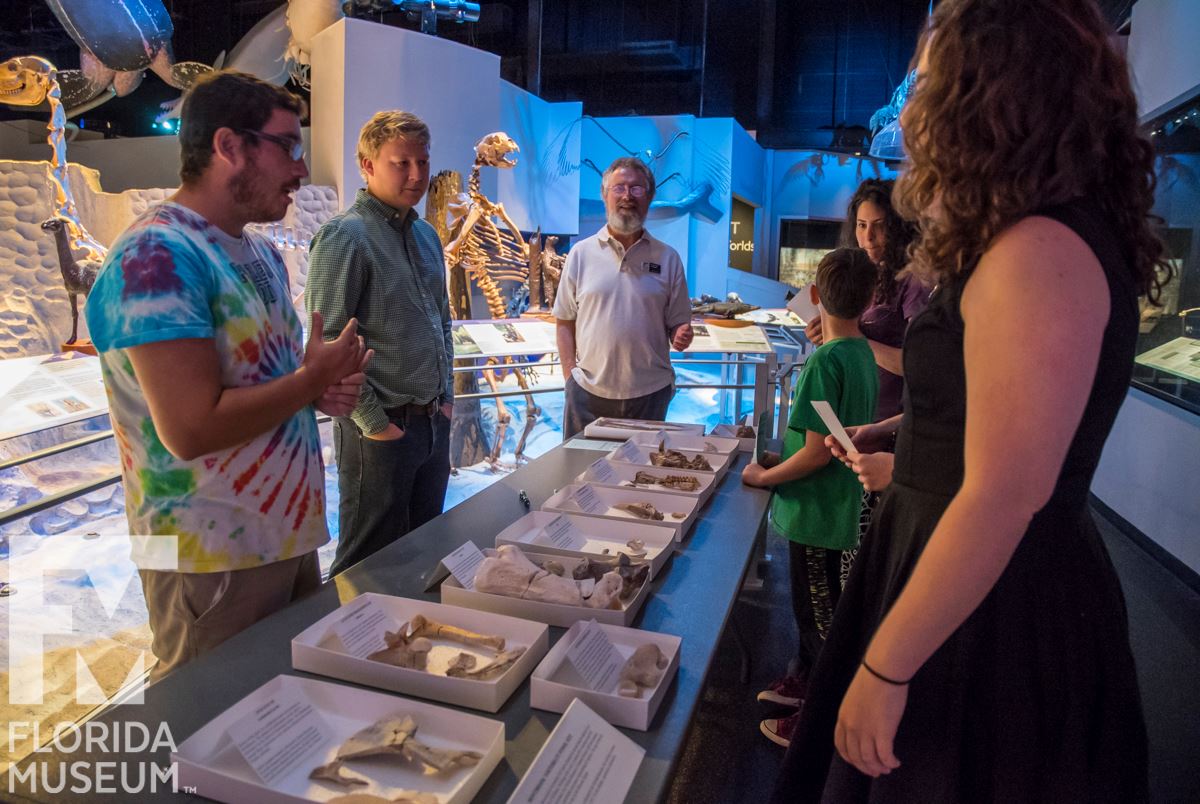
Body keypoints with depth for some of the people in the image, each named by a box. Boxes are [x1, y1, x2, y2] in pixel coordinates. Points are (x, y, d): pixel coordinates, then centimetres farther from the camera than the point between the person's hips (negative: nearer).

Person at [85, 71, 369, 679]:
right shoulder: (156, 257, -19)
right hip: (214, 561, -8)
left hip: (293, 538, 9)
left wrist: (326, 388, -2)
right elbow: (192, 429, -26)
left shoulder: (262, 254, 11)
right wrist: (313, 380, -14)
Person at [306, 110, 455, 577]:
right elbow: (327, 342, -18)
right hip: (383, 429, -8)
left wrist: (446, 395, 12)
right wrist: (373, 422, -16)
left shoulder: (427, 235, 12)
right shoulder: (345, 235, -13)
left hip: (434, 423, 8)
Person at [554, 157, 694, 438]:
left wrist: (681, 335, -15)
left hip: (650, 393, 1)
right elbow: (565, 322, 5)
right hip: (588, 392, 0)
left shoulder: (668, 258, 5)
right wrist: (570, 373, -3)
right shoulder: (581, 253, 3)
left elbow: (677, 323, 7)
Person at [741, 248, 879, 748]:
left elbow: (818, 450, -24)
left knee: (819, 613, 6)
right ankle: (805, 679, 42)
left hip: (817, 511, -8)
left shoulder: (825, 359, -23)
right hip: (841, 505, 8)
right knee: (814, 604, 23)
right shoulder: (864, 352, 2)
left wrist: (765, 477, -11)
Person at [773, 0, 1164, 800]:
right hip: (980, 583, 10)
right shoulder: (1034, 242, 11)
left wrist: (884, 667, -22)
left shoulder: (1039, 253, -23)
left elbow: (1007, 496, -27)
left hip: (990, 602, -10)